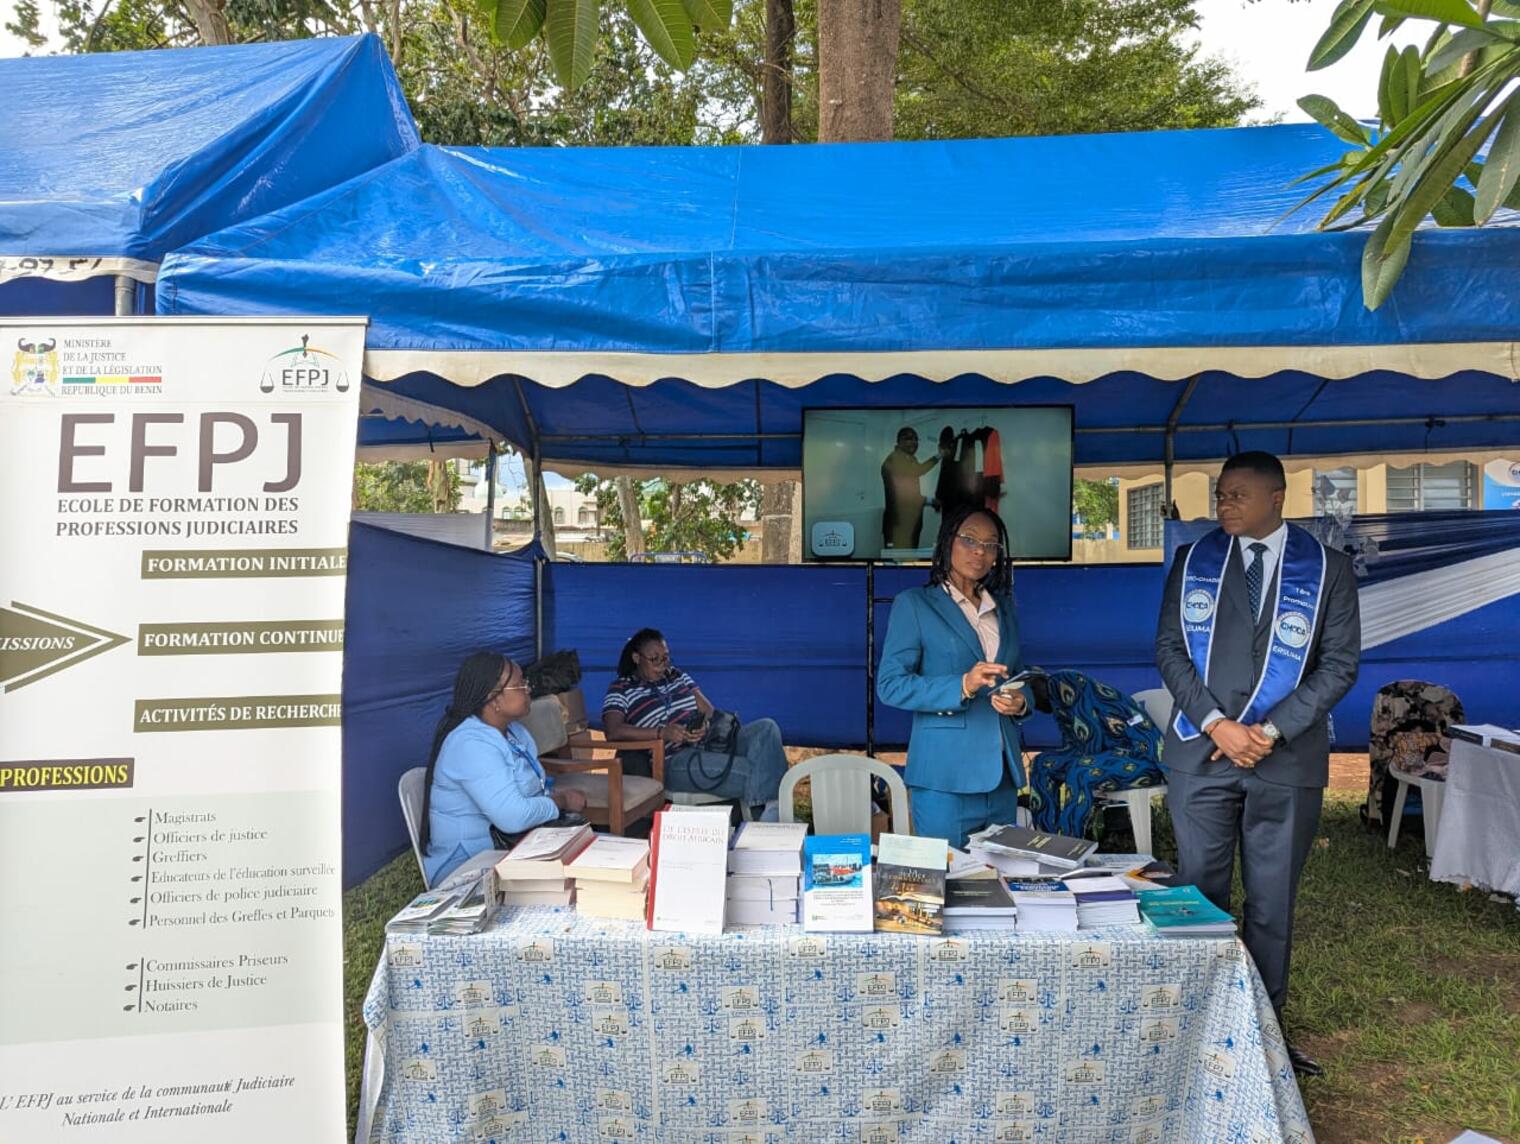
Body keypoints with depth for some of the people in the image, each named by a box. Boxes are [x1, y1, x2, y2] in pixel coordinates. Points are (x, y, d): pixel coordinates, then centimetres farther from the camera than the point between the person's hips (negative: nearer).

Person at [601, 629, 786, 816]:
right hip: (673, 760, -6)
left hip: (709, 742, 6)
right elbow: (612, 731, -12)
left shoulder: (677, 676, 23)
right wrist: (662, 733, -23)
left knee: (766, 727, -20)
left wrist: (705, 725, -11)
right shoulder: (621, 690, 6)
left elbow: (708, 709, 15)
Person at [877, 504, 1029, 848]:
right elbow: (890, 685, -9)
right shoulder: (914, 604, -1)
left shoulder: (1003, 609, 17)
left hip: (1002, 776, 6)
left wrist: (1021, 702, -1)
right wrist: (962, 686, -21)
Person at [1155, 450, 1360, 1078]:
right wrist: (1218, 725, -11)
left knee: (1273, 903, 9)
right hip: (1201, 755, 1)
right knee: (1198, 896, 6)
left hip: (1287, 761, 0)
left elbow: (1339, 665, -1)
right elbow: (1169, 650, 2)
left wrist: (1270, 731, -12)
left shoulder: (1328, 568, 2)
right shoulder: (1193, 561, 5)